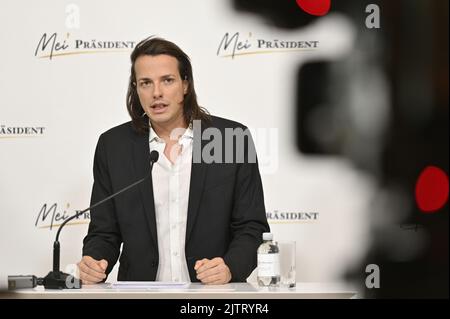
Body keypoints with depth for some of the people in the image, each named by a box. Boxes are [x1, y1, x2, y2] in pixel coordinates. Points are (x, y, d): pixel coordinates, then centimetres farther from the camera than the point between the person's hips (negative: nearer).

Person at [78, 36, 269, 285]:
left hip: (214, 295, -1)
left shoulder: (233, 139, 0)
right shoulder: (113, 146, 6)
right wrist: (92, 263, -12)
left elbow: (251, 227, 2)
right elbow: (104, 233, 9)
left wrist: (230, 268, -17)